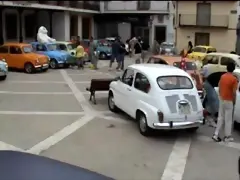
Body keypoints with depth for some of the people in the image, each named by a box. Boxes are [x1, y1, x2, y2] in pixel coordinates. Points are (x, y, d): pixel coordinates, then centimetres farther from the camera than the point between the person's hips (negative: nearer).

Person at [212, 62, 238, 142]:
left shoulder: (222, 76, 2)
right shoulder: (234, 79, -15)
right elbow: (234, 92, -15)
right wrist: (234, 101, -1)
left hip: (222, 99, 6)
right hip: (229, 101, -6)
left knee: (220, 118, 13)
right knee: (228, 119, 5)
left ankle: (216, 135, 12)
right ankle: (227, 136, 14)